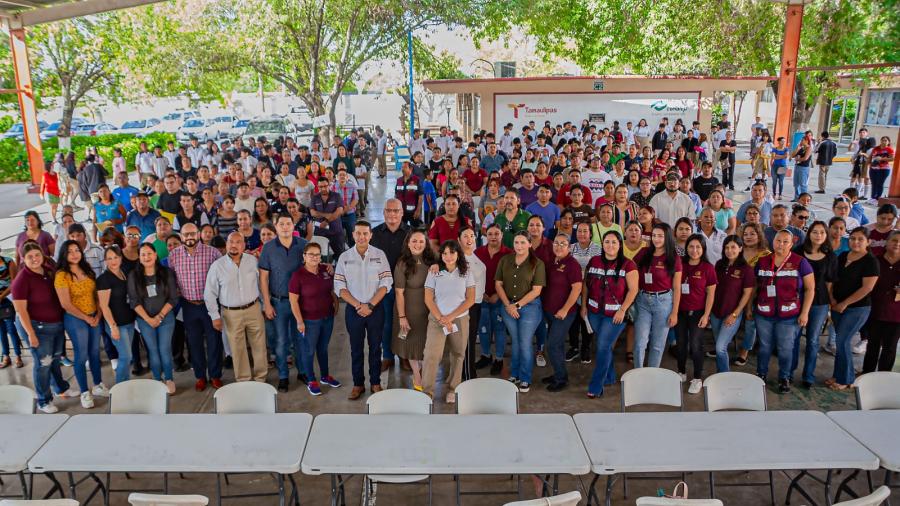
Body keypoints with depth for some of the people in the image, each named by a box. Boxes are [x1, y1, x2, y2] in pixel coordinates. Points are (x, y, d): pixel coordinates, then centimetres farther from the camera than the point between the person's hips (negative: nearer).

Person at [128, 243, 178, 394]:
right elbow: (134, 301, -3)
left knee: (165, 349, -1)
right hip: (145, 320, 1)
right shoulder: (134, 276, -1)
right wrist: (148, 319, -10)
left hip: (166, 317, -1)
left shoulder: (167, 273, -3)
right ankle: (158, 380, 18)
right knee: (153, 351, 6)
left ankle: (168, 379, 15)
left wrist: (160, 316, -10)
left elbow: (173, 298, -4)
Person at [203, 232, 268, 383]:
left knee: (259, 346, 9)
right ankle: (243, 380, 25)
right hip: (231, 314, -1)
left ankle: (260, 378, 25)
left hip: (253, 309, 1)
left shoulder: (253, 261, -2)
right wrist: (215, 316, -3)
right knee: (237, 349, 9)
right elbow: (210, 293, -1)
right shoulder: (217, 265, -6)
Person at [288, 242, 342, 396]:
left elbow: (332, 289, 15)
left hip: (328, 317, 5)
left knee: (323, 348, 20)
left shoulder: (326, 270, -2)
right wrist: (300, 321, -15)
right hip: (310, 320, -5)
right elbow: (293, 300, -14)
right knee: (310, 350, 10)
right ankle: (311, 381, 26)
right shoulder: (298, 275, -16)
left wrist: (336, 303, 7)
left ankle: (325, 376, 37)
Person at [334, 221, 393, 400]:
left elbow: (386, 283, -5)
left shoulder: (380, 255, -1)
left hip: (376, 309, 0)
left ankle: (375, 383, 22)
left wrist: (370, 305, -13)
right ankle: (358, 384, 22)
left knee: (375, 347, 9)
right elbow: (339, 286, -3)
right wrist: (357, 305, -13)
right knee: (356, 348, 9)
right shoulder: (344, 257, 0)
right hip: (353, 309, 0)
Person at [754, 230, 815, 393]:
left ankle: (784, 379, 25)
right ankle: (761, 375, 30)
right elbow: (754, 286, 12)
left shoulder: (800, 262, -5)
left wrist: (805, 313, -8)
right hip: (763, 314, 2)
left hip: (789, 316, -2)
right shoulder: (762, 261, 3)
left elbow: (810, 289, -3)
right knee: (764, 346, 14)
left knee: (785, 349, 7)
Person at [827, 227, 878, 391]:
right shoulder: (842, 256, 7)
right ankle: (839, 375, 22)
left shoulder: (870, 261, -11)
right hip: (838, 307, 6)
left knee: (842, 342, -5)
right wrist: (832, 299, -2)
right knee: (842, 341, 12)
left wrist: (844, 304, -15)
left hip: (857, 308, -6)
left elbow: (867, 288, -17)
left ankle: (846, 380, 9)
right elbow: (833, 279, 12)